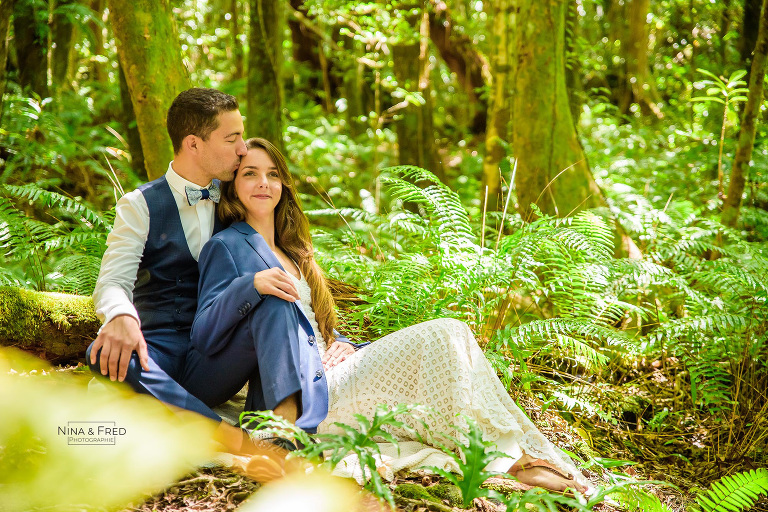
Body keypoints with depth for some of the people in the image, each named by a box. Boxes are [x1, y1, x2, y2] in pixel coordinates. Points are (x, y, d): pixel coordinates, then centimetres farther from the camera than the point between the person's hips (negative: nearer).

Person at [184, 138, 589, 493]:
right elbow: (204, 338, -11)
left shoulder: (292, 251, 25)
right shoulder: (226, 248, 0)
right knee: (443, 337, -20)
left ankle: (525, 454, -22)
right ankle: (514, 458, -21)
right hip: (307, 400, -8)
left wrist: (341, 346, 4)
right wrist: (251, 285, -27)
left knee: (446, 337, -13)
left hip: (325, 374, 8)